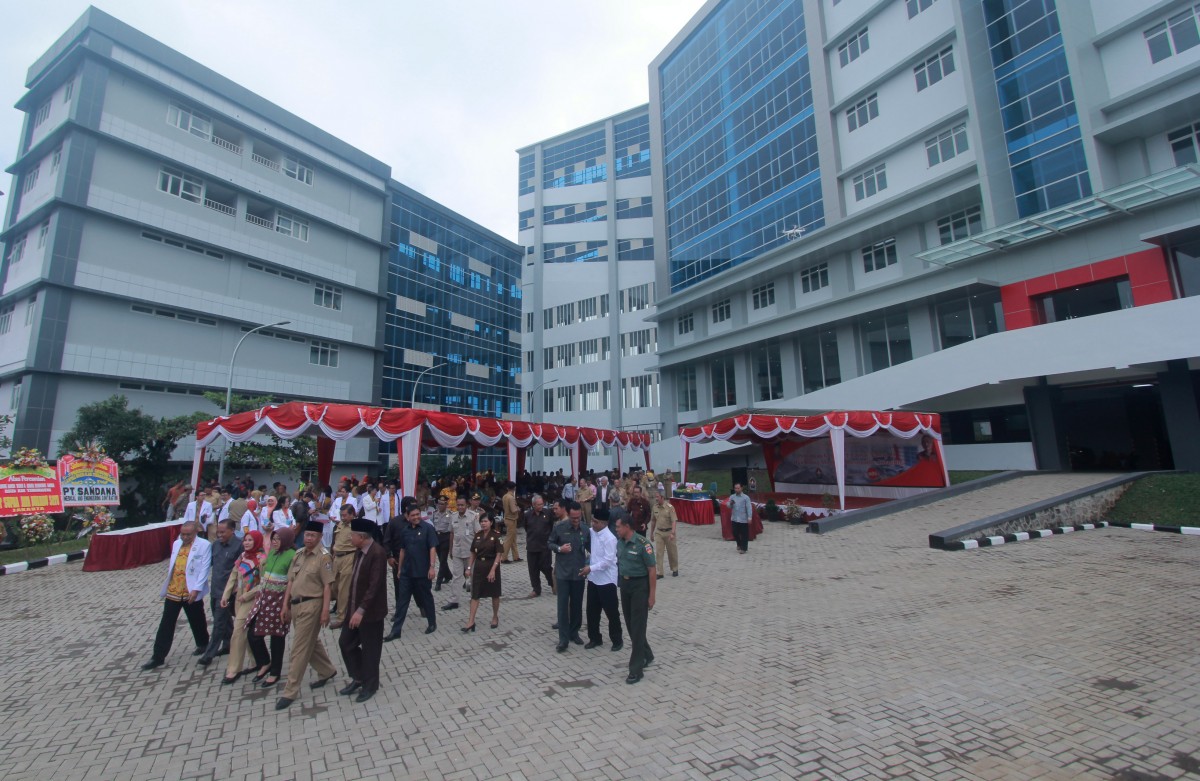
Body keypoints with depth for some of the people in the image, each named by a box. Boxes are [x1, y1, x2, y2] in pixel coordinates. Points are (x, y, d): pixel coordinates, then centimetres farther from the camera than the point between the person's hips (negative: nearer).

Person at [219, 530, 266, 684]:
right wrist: (226, 595, 2)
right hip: (239, 598, 7)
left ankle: (233, 670, 7)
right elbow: (233, 576, 9)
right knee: (248, 633, 15)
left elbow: (263, 584, -14)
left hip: (251, 600, -7)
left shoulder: (262, 559, -15)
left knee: (238, 633, -5)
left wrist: (247, 595, -15)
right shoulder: (242, 556, 6)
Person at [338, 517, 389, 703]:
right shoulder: (359, 551, 3)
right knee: (345, 643, 15)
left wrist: (361, 610, -27)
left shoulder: (377, 553, -24)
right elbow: (355, 578, 13)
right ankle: (358, 678, 35)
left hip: (370, 611, -8)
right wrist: (349, 603, 16)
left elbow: (374, 586, -26)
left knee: (370, 649, 8)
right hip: (355, 607, 8)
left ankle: (370, 685, 28)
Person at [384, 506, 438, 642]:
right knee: (402, 601, 6)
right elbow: (402, 550, 13)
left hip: (423, 571, -4)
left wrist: (432, 567, -17)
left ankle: (432, 623, 27)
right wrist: (399, 568, 14)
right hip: (406, 571, 4)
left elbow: (432, 548, -12)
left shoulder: (427, 528, -10)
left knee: (426, 598, 10)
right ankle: (396, 630, 13)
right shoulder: (404, 530, 6)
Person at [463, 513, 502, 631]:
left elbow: (498, 555, -13)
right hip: (478, 567, 4)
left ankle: (495, 617, 27)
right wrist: (469, 568, 4)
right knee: (475, 594, 2)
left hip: (492, 566, -4)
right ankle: (471, 621, 6)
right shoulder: (477, 535, 3)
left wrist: (493, 570, -20)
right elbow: (473, 553, 10)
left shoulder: (496, 535, -11)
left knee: (494, 594, 9)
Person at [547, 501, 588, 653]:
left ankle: (574, 632, 30)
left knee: (577, 604, 13)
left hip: (579, 572, 2)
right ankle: (563, 638, 8)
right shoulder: (559, 527, -10)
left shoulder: (585, 529, -5)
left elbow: (590, 548, 7)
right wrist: (559, 548, -16)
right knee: (563, 605, -1)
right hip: (563, 572, -2)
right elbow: (550, 543, 2)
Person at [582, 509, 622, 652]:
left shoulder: (609, 538, -22)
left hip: (606, 580, -7)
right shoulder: (591, 532, 0)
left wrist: (590, 568, -21)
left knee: (611, 612, 7)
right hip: (593, 579, 7)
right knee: (592, 611, 15)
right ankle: (595, 638, 31)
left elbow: (608, 561, -23)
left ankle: (617, 640, 23)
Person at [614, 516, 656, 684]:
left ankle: (636, 669, 6)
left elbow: (651, 570, -16)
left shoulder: (642, 544, -19)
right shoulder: (619, 542, 1)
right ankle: (646, 655, 35)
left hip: (640, 585, -7)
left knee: (637, 626, -2)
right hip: (624, 584, 7)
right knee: (630, 624, 15)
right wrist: (619, 582, 10)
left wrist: (652, 595, -15)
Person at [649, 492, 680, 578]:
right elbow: (653, 521, 12)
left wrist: (672, 533, -31)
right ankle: (659, 573, 5)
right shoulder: (655, 507, 1)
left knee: (672, 552, 12)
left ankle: (675, 570, 32)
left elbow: (674, 521, -20)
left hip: (669, 532, -3)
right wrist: (651, 533, 15)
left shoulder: (669, 507, -15)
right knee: (658, 553, 0)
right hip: (658, 532, 4)